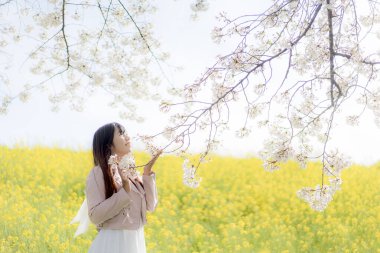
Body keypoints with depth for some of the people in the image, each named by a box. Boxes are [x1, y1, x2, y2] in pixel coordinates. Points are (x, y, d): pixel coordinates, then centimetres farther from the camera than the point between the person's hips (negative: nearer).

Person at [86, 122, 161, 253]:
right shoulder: (98, 174, -9)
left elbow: (150, 206, 5)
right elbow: (95, 216, -16)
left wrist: (147, 173, -3)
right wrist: (125, 190, -21)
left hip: (137, 241, 6)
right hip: (113, 242, -6)